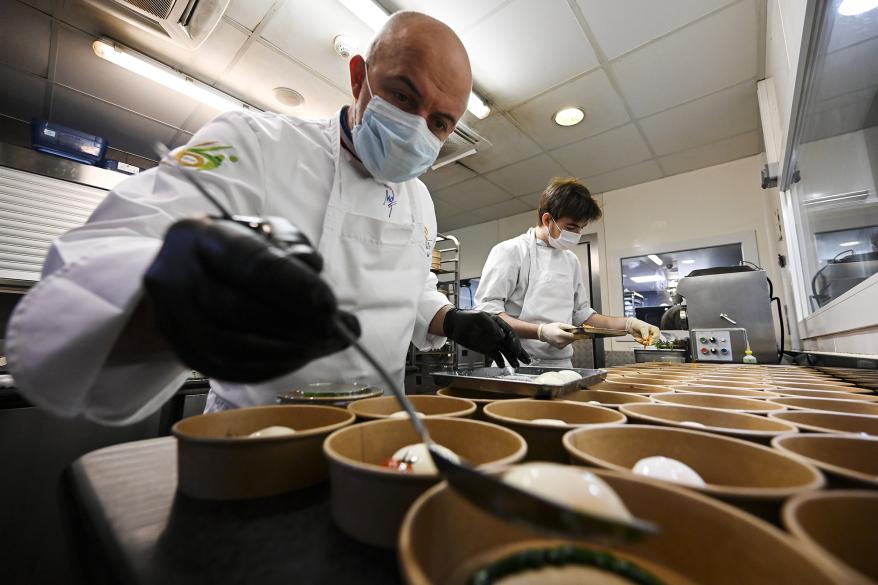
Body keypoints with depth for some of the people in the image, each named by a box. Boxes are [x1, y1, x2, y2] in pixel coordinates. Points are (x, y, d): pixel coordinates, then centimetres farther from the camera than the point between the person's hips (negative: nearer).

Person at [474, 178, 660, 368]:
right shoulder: (509, 252, -8)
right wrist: (541, 331, -24)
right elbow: (486, 312, -14)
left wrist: (627, 324, 8)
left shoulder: (571, 260, 13)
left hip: (562, 366, 6)